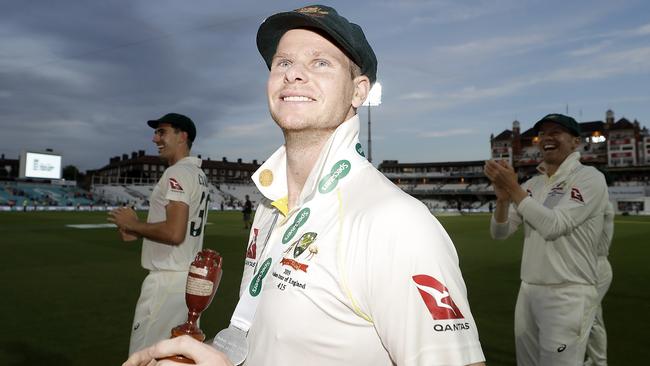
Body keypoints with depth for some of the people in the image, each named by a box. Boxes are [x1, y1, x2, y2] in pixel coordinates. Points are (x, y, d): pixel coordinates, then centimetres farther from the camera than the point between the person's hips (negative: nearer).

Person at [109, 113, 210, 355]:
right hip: (192, 278, 10)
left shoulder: (177, 173, -15)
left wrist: (133, 224, -10)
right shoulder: (199, 175, 15)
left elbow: (174, 233, -25)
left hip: (168, 280, -10)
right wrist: (138, 232, 13)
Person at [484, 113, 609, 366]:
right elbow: (499, 232, 5)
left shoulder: (589, 178, -7)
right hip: (528, 290, 6)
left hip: (567, 295, -6)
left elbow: (553, 226, -20)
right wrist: (503, 197, -13)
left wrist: (513, 188, -18)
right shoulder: (532, 184, 11)